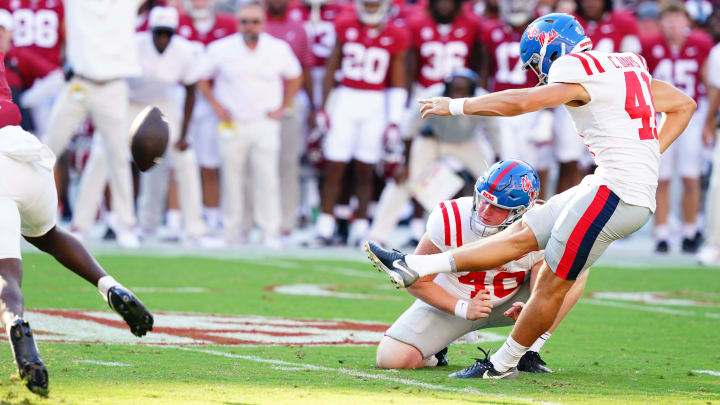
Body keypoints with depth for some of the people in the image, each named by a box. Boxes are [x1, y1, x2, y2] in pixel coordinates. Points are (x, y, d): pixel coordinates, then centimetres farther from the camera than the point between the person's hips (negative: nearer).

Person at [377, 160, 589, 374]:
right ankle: (436, 349, 13)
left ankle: (529, 354, -11)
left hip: (509, 303, 2)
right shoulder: (449, 221, -29)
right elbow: (416, 281, -18)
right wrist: (463, 309, -30)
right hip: (449, 301, -2)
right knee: (391, 358, -23)